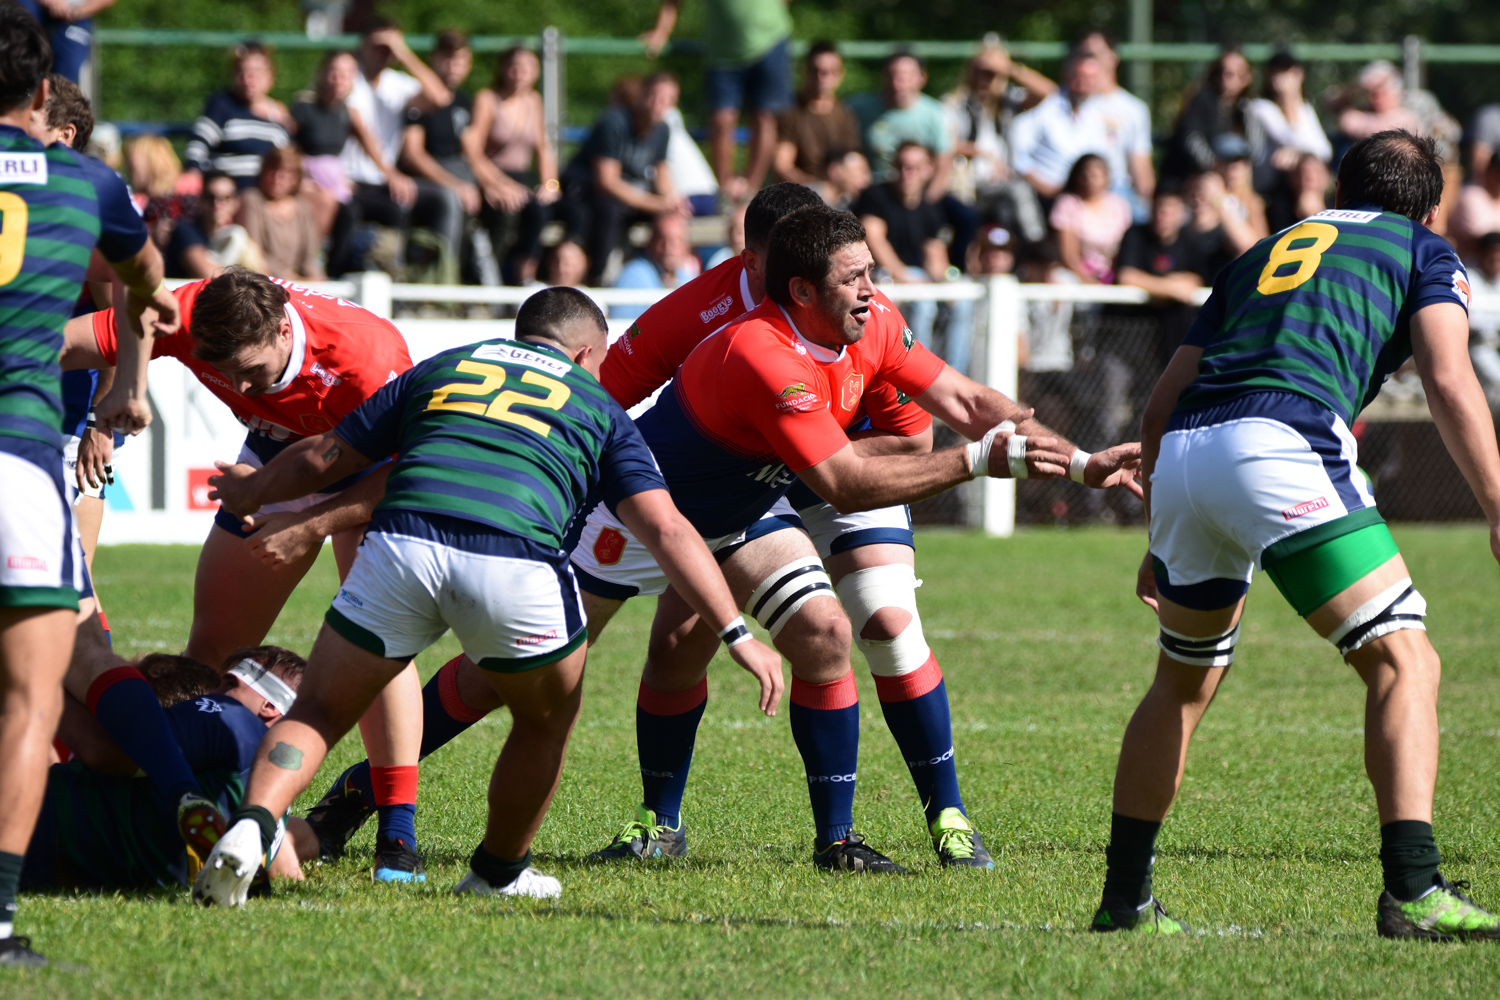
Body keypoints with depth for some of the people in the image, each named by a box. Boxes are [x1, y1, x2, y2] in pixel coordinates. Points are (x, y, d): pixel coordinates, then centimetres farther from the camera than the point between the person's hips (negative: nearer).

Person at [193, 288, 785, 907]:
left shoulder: (440, 368, 32)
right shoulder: (597, 407, 26)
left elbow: (323, 459, 32)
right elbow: (667, 530, 14)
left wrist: (250, 490, 51)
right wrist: (737, 634, 12)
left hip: (400, 543, 1)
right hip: (515, 564, -1)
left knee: (319, 714, 15)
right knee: (548, 717, 28)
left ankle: (250, 827, -10)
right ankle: (499, 873, 37)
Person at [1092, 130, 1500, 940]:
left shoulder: (1266, 251, 33)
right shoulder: (1424, 251, 19)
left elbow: (1163, 401, 29)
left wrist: (1160, 541, 35)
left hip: (1183, 453, 6)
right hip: (1282, 444, -6)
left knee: (1184, 682, 24)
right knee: (1403, 662, -3)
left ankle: (1124, 899, 28)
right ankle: (1413, 892, -19)